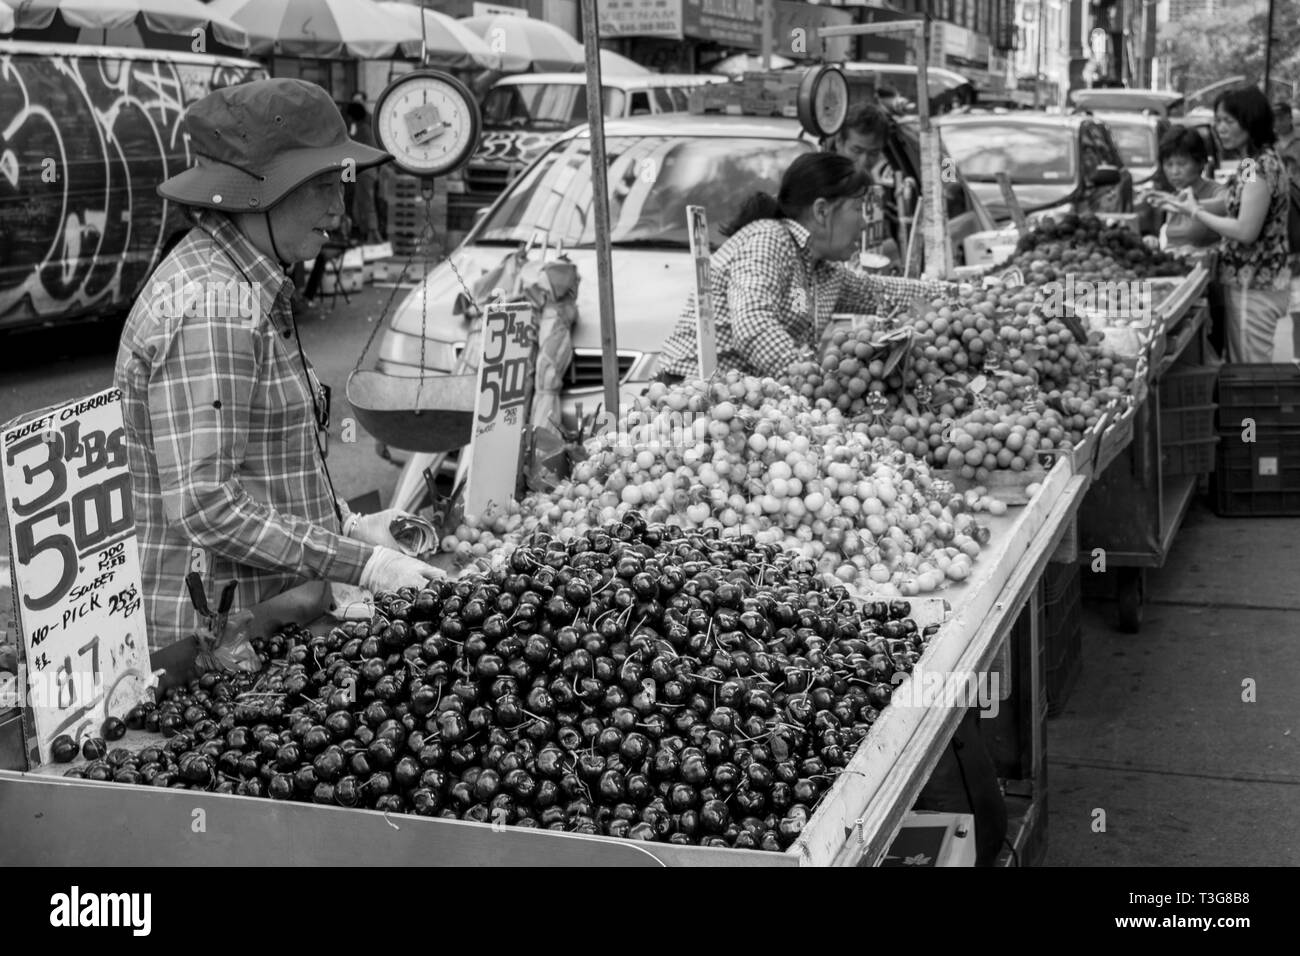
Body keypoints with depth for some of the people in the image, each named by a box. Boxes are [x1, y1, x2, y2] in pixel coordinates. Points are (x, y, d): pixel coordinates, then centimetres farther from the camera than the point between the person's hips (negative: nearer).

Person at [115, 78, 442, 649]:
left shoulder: (251, 290, 12)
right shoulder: (212, 309, -18)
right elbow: (203, 505, -24)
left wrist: (346, 527, 9)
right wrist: (361, 564, -21)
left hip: (272, 616, 9)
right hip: (219, 633, -9)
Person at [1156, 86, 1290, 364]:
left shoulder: (1260, 166, -18)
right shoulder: (1255, 162, 11)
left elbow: (1245, 231, -23)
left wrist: (1195, 212, -13)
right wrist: (1194, 204, 4)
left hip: (1255, 286, -10)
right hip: (1244, 280, 10)